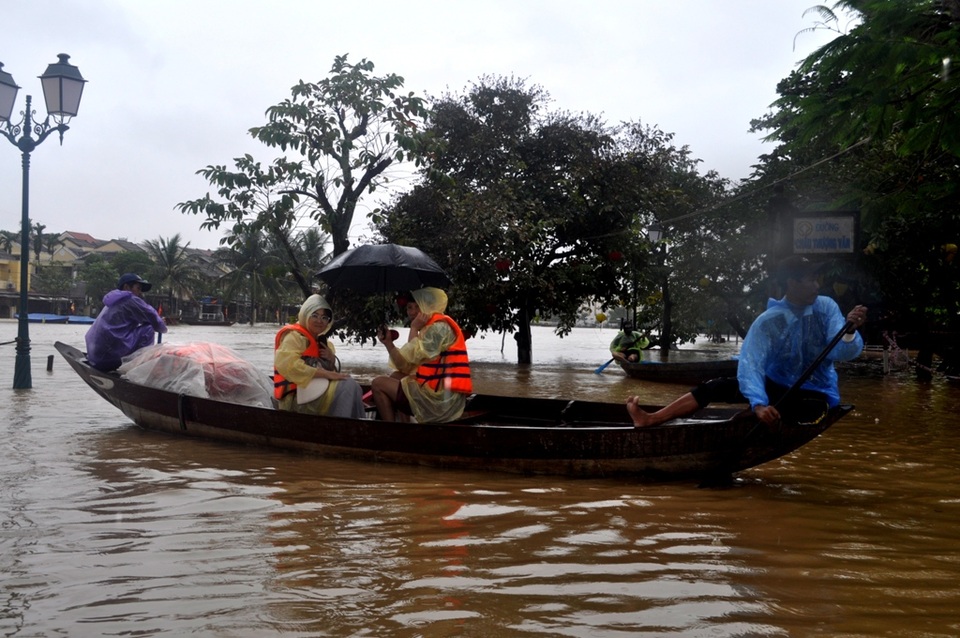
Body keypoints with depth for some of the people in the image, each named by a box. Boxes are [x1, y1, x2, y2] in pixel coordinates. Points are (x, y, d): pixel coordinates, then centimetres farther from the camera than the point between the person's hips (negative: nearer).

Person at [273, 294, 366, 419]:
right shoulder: (294, 335, -8)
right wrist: (325, 374, -25)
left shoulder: (321, 341, 19)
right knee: (349, 386, -20)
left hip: (315, 392, 9)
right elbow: (287, 364, -25)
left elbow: (329, 371, 22)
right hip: (295, 397, -9)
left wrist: (331, 360, -2)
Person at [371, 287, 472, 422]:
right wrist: (388, 343, 10)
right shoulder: (431, 328, 19)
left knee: (378, 384, -5)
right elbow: (407, 367, 16)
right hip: (442, 399, 10)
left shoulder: (440, 327, -10)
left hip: (441, 399, -10)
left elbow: (414, 357, -16)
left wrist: (414, 328, -5)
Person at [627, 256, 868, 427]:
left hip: (815, 395, -1)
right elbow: (750, 362, -28)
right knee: (717, 387, -14)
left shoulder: (826, 308, -10)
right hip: (776, 387, 1)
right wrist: (758, 403, -45)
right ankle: (650, 420, -17)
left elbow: (844, 352, -20)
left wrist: (850, 331, -44)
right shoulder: (769, 321, -14)